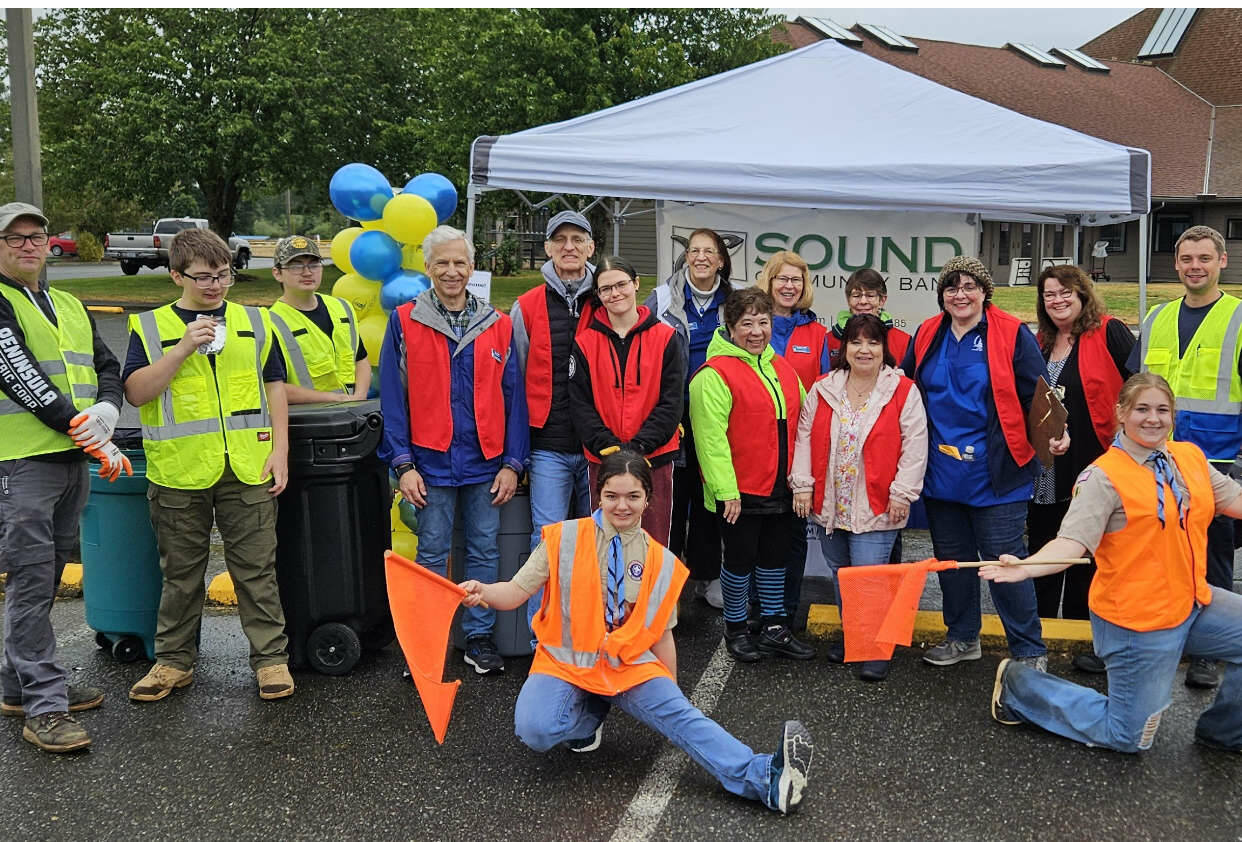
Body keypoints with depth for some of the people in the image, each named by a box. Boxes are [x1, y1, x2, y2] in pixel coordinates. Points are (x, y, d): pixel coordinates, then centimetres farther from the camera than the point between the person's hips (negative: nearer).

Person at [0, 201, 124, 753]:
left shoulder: (70, 307, 19)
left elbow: (107, 366, 13)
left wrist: (105, 412, -10)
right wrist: (87, 432, -19)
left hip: (74, 460, 7)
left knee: (44, 578, 14)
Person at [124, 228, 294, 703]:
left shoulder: (255, 322, 8)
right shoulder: (150, 327, 2)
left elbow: (274, 387, 10)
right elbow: (136, 392, -8)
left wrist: (280, 450, 2)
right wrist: (184, 349, -17)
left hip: (248, 469, 1)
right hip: (179, 470, 0)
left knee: (256, 569, 6)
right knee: (181, 573, 12)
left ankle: (270, 656, 17)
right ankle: (174, 659, 26)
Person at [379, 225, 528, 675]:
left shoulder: (498, 325, 6)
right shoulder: (405, 322, 0)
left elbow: (513, 398, 6)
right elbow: (393, 398, -2)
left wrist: (512, 463, 1)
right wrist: (403, 463, -8)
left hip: (486, 464, 2)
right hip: (432, 463, -2)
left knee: (485, 551, 9)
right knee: (432, 554, 6)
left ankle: (479, 638, 21)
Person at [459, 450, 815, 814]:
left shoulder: (661, 562, 3)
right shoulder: (564, 539, -5)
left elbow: (662, 634, 12)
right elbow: (516, 592, -7)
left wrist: (671, 695, 13)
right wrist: (482, 591, -29)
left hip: (629, 665, 1)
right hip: (565, 661, -1)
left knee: (678, 712, -24)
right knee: (535, 730, -28)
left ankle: (764, 777, -35)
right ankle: (591, 714, 5)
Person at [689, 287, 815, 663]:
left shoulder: (781, 368, 10)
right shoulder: (715, 373, -13)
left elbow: (801, 420, 17)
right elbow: (711, 435, -18)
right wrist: (725, 489, -22)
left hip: (780, 487, 7)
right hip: (739, 491, -7)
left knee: (775, 557, 15)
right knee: (740, 558, 6)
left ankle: (774, 627, 29)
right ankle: (736, 628, 23)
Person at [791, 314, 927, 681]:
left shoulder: (904, 392, -5)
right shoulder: (822, 390, 5)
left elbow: (914, 446, -5)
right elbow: (805, 438, 7)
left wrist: (902, 493, -9)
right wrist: (802, 485, 1)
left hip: (877, 508, -4)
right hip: (829, 505, 4)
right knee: (841, 576, 17)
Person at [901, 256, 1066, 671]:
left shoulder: (1012, 335, -6)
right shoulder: (927, 336, 7)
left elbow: (1036, 396, -7)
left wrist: (1053, 433, -24)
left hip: (994, 474, -5)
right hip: (941, 474, 5)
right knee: (952, 558, 16)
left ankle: (1030, 651, 12)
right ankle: (963, 637, 33)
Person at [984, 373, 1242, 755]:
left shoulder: (1190, 456, 4)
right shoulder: (1106, 476, -17)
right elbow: (1072, 541, -24)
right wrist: (1025, 568, -40)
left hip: (1193, 603, 7)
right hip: (1137, 620, -7)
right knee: (1127, 738, 3)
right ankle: (1019, 685, 20)